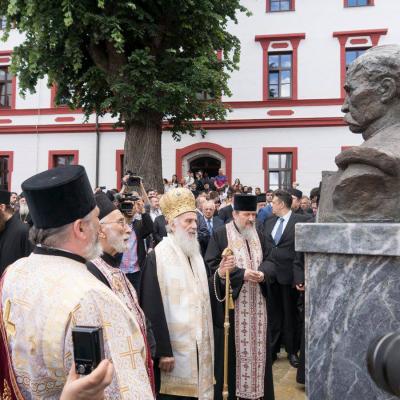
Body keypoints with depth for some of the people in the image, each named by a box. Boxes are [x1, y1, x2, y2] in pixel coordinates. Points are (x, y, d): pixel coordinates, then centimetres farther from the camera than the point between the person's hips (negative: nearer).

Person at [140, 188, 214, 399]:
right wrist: (162, 351, -19)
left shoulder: (195, 254, 10)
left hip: (197, 345, 7)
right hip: (173, 347, -7)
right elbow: (153, 310, -18)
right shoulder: (157, 258, -16)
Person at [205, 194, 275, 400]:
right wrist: (242, 274, -20)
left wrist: (262, 273, -10)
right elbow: (212, 267, -13)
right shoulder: (220, 235, -6)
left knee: (257, 346, 9)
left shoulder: (259, 234, 10)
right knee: (231, 348, 1)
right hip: (231, 303, -5)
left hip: (256, 303, 5)